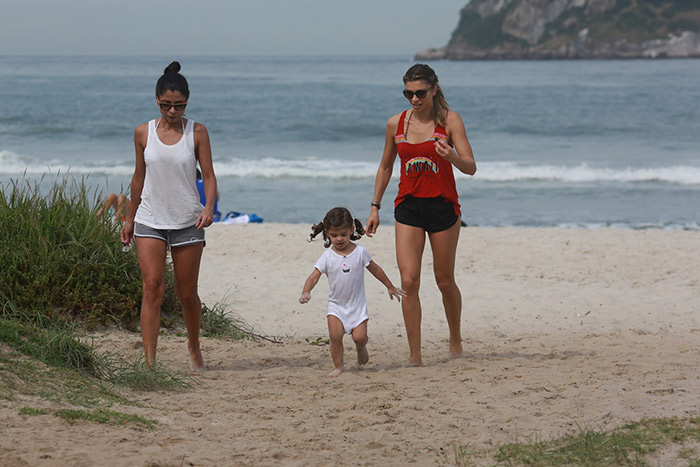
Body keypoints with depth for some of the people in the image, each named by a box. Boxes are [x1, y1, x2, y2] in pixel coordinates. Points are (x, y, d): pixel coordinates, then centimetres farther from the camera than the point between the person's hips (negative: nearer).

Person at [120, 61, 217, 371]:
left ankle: (194, 346, 34)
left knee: (187, 293, 7)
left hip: (187, 222, 0)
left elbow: (208, 174, -2)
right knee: (152, 287, -13)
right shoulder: (143, 133, 3)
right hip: (150, 219, 0)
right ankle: (150, 361, -17)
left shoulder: (196, 132, -1)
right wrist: (130, 218, 17)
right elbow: (139, 177, 13)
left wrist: (209, 207, -20)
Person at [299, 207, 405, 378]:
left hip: (357, 304, 0)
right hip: (336, 304, 0)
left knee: (359, 337, -10)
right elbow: (314, 276, -14)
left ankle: (361, 347, 26)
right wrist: (306, 292, -33)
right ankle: (338, 366, 0)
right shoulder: (327, 257, -7)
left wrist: (390, 287, 19)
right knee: (335, 335, -18)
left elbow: (375, 270, 8)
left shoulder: (360, 252, -5)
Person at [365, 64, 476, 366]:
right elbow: (385, 167, 17)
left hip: (442, 206, -2)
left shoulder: (449, 120, -6)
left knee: (445, 281, 8)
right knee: (408, 281, -10)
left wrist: (451, 156, -32)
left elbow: (471, 168, -11)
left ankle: (455, 340, 32)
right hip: (408, 207, 2)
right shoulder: (396, 124, 3)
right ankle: (415, 355, -7)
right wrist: (375, 207, 14)